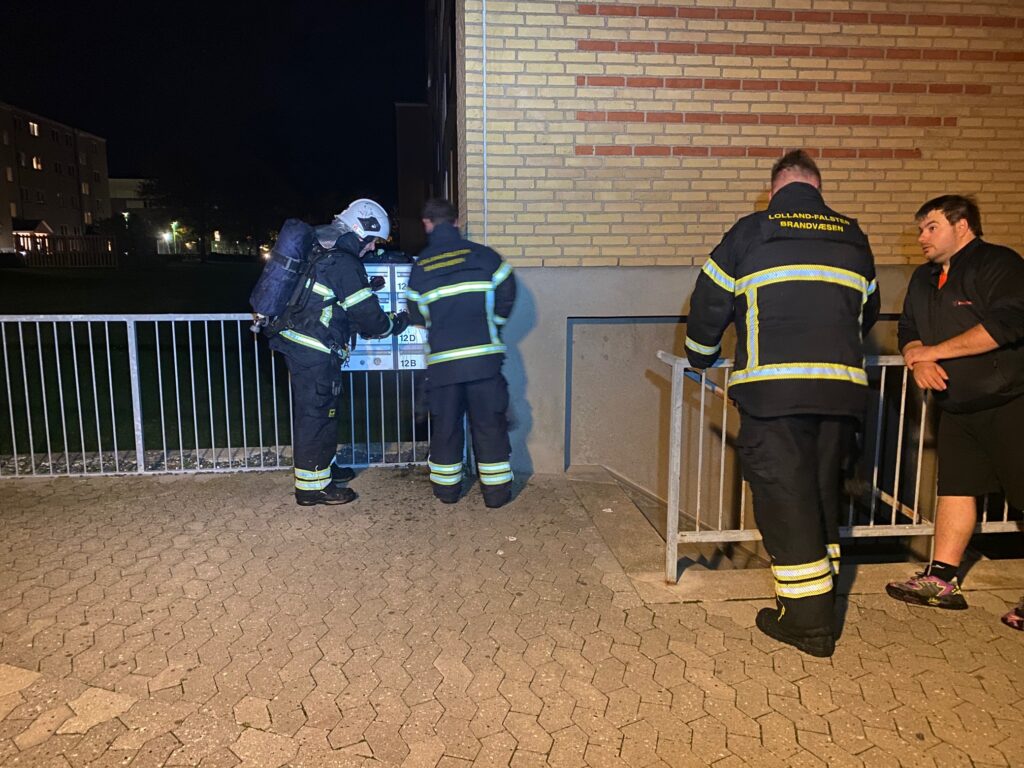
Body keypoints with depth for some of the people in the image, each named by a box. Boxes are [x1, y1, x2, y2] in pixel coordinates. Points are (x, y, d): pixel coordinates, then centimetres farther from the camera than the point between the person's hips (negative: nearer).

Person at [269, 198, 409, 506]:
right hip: (314, 352, -10)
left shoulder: (320, 249, 12)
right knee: (316, 413, -1)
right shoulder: (344, 264, -17)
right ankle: (312, 485, 9)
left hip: (297, 342, 10)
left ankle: (323, 465, 36)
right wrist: (398, 322, 3)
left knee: (318, 409, 21)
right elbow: (368, 317, -14)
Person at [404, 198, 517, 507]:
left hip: (442, 360, 1)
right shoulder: (483, 255, -2)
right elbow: (507, 295, 0)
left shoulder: (420, 266, 1)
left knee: (445, 425, 13)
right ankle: (496, 490, 12)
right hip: (484, 355, 0)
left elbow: (416, 316, 7)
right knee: (490, 424, 7)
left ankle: (446, 487, 23)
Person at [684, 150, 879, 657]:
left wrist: (701, 357, 25)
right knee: (823, 492, 17)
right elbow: (868, 310, 26)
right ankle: (820, 599, 29)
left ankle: (806, 620, 6)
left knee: (784, 496, 1)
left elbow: (709, 301, 8)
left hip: (772, 387, -4)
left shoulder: (751, 233, 3)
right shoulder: (853, 238, 14)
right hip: (841, 387, 5)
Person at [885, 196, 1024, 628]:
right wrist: (918, 361, -10)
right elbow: (909, 330, 13)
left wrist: (934, 352, -20)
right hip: (958, 407, 8)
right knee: (955, 488, 9)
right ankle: (941, 580, 14)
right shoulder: (925, 279, 14)